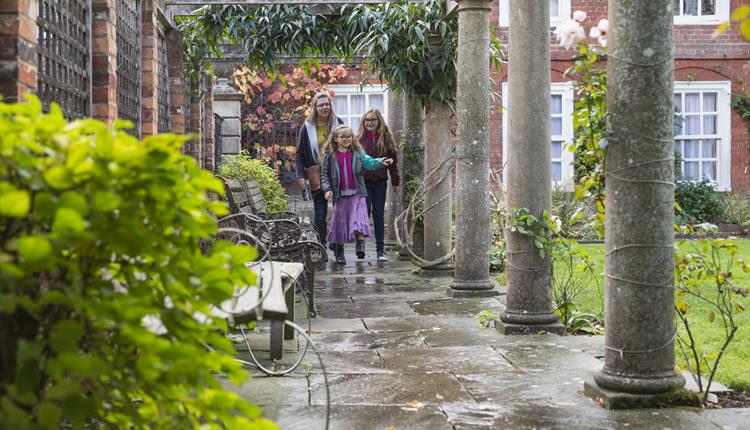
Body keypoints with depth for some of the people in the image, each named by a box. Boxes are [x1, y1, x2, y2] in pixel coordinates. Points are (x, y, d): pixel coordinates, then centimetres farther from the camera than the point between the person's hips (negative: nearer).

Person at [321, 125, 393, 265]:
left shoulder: (358, 153, 4)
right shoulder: (330, 155, 2)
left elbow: (369, 162, -7)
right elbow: (325, 173, 5)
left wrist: (382, 161, -26)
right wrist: (327, 189, -7)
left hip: (357, 193, 0)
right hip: (340, 195, 0)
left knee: (359, 220, -14)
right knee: (341, 222, 8)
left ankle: (360, 246, -16)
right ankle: (339, 252, 20)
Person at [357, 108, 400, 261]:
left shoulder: (386, 138, 5)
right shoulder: (359, 138, 0)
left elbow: (392, 160, 8)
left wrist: (395, 182, 7)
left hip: (380, 181, 2)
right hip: (363, 181, -2)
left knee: (379, 215, 7)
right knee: (365, 212, -8)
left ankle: (381, 250, 12)